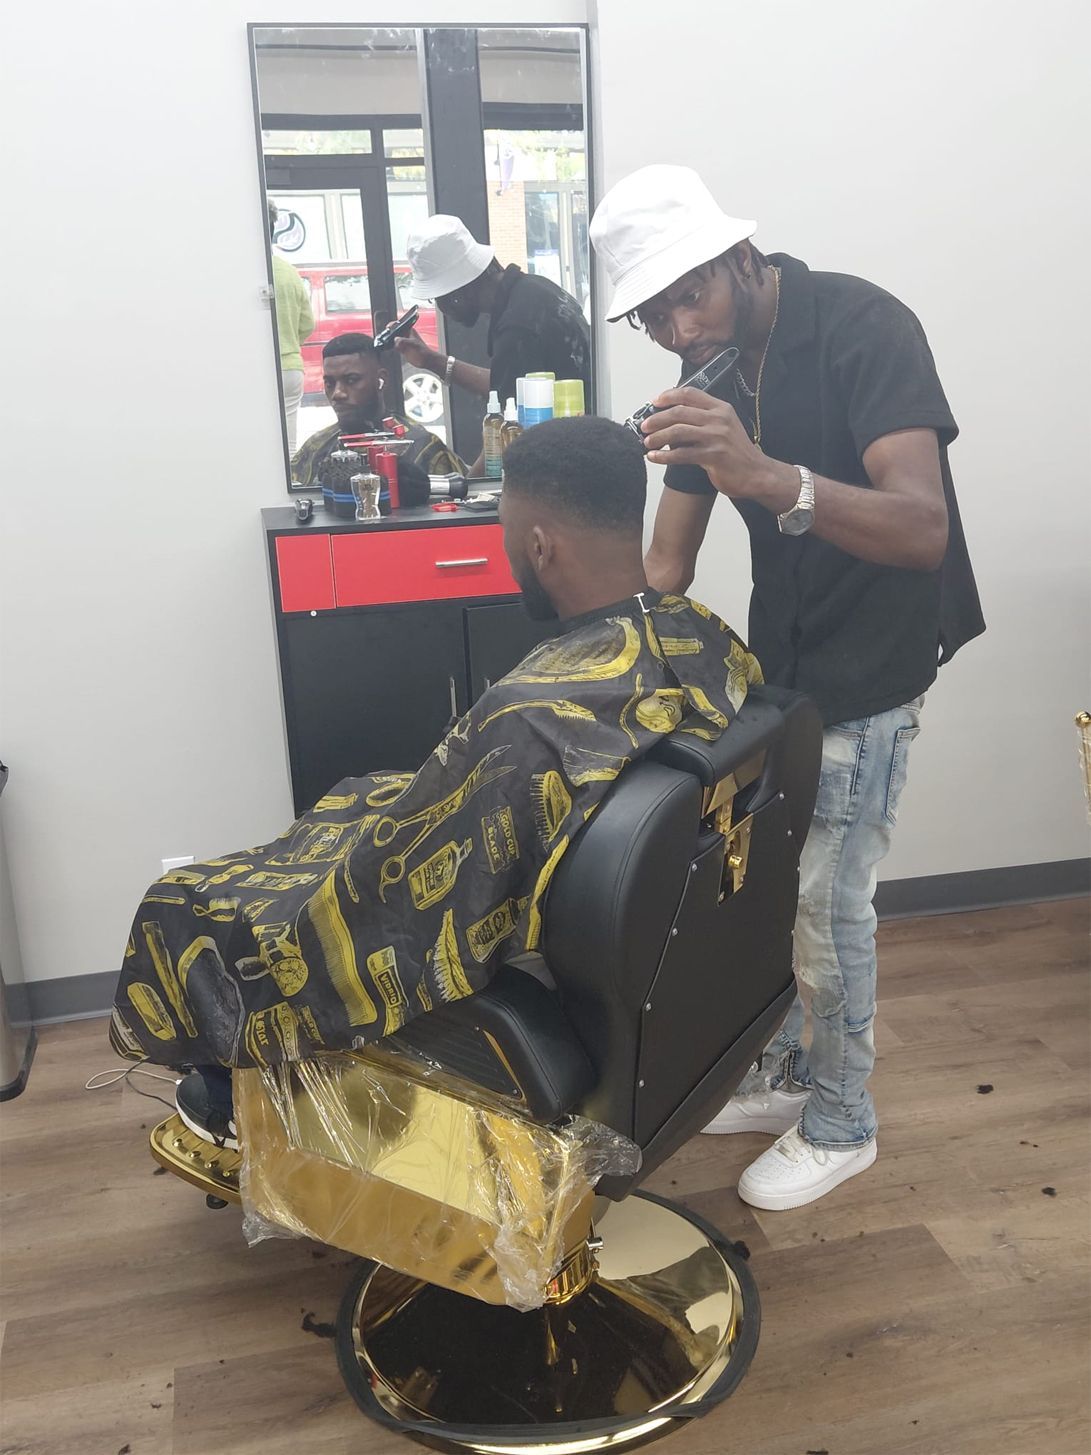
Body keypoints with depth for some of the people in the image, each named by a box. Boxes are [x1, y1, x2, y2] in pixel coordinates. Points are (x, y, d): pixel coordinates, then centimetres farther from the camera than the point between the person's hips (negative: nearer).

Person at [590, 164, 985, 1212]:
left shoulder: (862, 327, -23)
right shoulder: (710, 368, -2)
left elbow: (922, 527, -36)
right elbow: (669, 557, -1)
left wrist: (768, 476, -51)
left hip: (868, 666, -7)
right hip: (776, 654, 7)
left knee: (825, 899, -1)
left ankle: (841, 1124, 21)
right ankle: (788, 1071, 35)